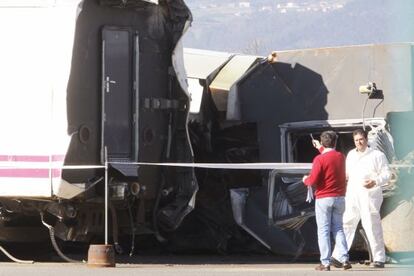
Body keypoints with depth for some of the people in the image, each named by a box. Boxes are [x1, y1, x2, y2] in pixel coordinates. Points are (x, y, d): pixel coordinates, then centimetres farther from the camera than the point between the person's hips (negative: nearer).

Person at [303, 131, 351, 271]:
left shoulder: (319, 159, -13)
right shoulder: (341, 157, 6)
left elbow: (313, 181, -15)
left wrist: (305, 180, 7)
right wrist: (320, 149, 44)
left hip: (323, 199, -5)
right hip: (339, 197, 5)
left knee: (323, 230, 0)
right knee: (338, 229, 11)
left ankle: (325, 263, -3)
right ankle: (344, 259, 0)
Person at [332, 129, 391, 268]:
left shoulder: (377, 155, 0)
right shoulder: (351, 155, 17)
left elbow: (386, 173, -5)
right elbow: (346, 173, 29)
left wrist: (375, 182, -21)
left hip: (370, 196, -5)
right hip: (352, 196, 5)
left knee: (372, 226, -4)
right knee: (346, 224, 0)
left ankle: (379, 258, 3)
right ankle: (338, 256, -1)